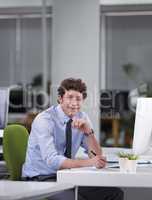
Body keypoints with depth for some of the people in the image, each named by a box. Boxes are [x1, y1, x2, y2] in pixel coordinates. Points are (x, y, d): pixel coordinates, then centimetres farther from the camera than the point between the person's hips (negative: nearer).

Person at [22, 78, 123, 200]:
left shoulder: (82, 118, 3)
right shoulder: (44, 120, -16)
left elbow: (97, 157, -2)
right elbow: (52, 161, -28)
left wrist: (88, 131, -19)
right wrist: (88, 162, -36)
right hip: (40, 178, -6)